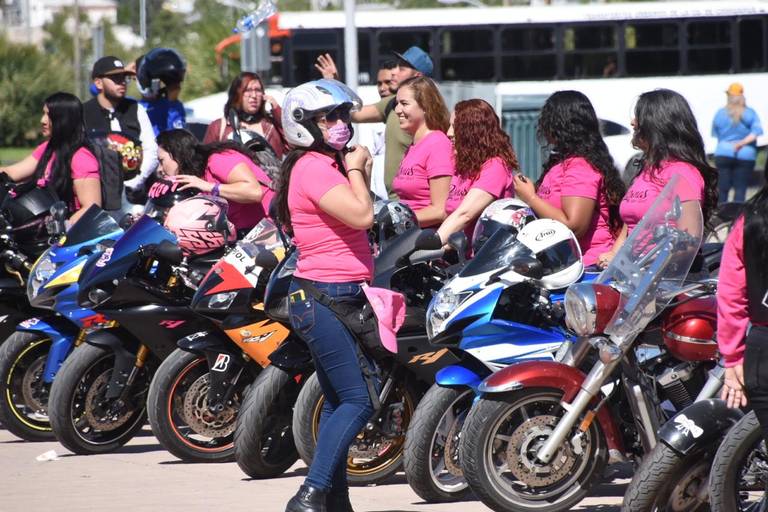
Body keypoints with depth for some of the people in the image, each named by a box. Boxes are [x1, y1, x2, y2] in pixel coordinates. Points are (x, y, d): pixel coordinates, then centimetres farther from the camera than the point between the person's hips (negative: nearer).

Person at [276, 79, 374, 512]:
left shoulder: (326, 165, 17)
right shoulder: (314, 168, -15)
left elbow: (356, 222, 19)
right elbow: (362, 216, -24)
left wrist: (359, 174, 8)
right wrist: (356, 171, -10)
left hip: (334, 298, 11)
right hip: (324, 297, -11)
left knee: (339, 402, 13)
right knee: (358, 401, -14)